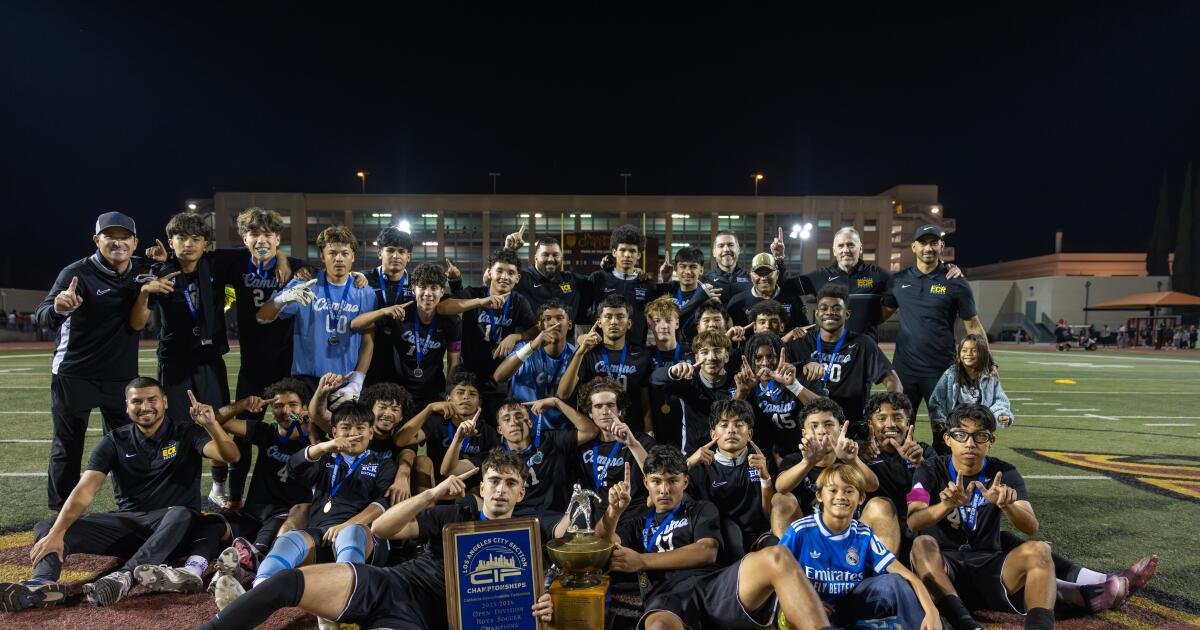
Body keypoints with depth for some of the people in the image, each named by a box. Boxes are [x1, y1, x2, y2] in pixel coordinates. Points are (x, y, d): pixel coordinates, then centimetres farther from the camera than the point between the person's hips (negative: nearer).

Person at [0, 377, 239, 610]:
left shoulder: (186, 434, -1)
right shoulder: (114, 442, 5)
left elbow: (230, 456, -18)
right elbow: (85, 490, -8)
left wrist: (212, 425, -37)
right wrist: (56, 533, -24)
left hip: (174, 528, -3)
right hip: (128, 522, 3)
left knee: (180, 514, -38)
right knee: (46, 528, -13)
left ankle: (123, 577, -48)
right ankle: (43, 582, -42)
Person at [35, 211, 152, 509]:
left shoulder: (143, 270, 1)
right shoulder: (77, 273, -15)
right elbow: (42, 317, -24)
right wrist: (58, 308, -50)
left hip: (122, 376, 4)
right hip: (74, 376, -4)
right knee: (67, 448, 7)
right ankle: (62, 515, 19)